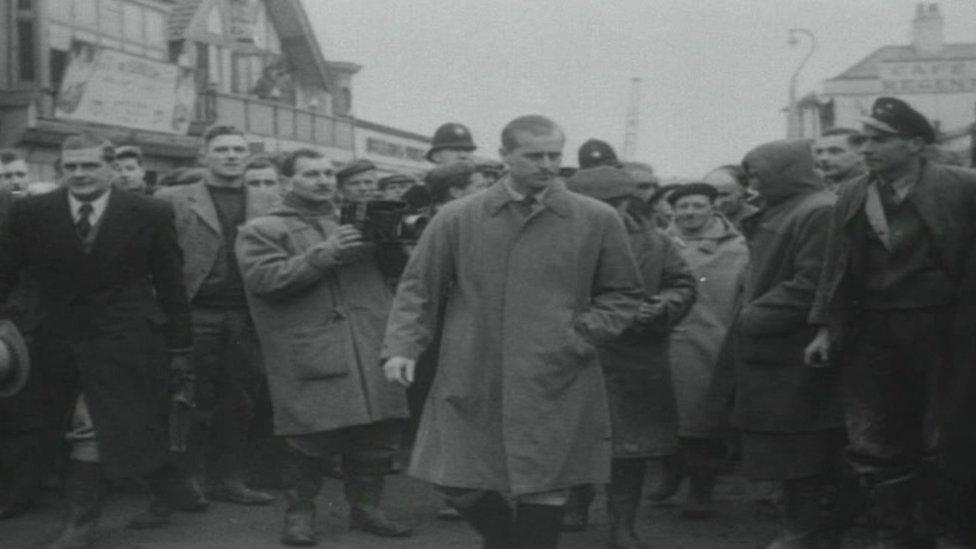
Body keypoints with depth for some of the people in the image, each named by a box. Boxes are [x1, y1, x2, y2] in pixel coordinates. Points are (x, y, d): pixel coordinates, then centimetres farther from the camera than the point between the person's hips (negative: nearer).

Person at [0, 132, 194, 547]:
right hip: (61, 345, 2)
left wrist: (180, 350, 1)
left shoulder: (150, 214, -1)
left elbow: (171, 287, 1)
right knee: (83, 433, 6)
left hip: (127, 345, -2)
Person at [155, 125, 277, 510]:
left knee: (240, 402, 7)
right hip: (196, 314, -3)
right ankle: (188, 480, 11)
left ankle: (228, 478, 17)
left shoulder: (267, 203, 13)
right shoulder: (172, 200, 4)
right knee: (196, 402, 0)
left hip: (247, 316, 3)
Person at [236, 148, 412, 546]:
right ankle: (299, 513, 12)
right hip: (309, 354, -5)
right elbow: (263, 279, -11)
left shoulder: (353, 223, 23)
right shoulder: (261, 231, 5)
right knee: (310, 438, -6)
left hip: (371, 349, 5)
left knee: (378, 432, 5)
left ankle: (365, 506, 21)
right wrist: (323, 255, -17)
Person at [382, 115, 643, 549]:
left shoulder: (597, 220, 2)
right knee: (458, 480, 4)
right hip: (470, 382, 1)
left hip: (556, 383, -1)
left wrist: (581, 337, -4)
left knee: (545, 489, 3)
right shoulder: (457, 218, 2)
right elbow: (419, 287, 6)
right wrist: (401, 346, -6)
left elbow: (622, 295, 10)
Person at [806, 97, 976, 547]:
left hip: (938, 328, -4)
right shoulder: (851, 195, 6)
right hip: (870, 328, 4)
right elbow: (834, 269, 9)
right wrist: (825, 329, 5)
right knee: (874, 444, 6)